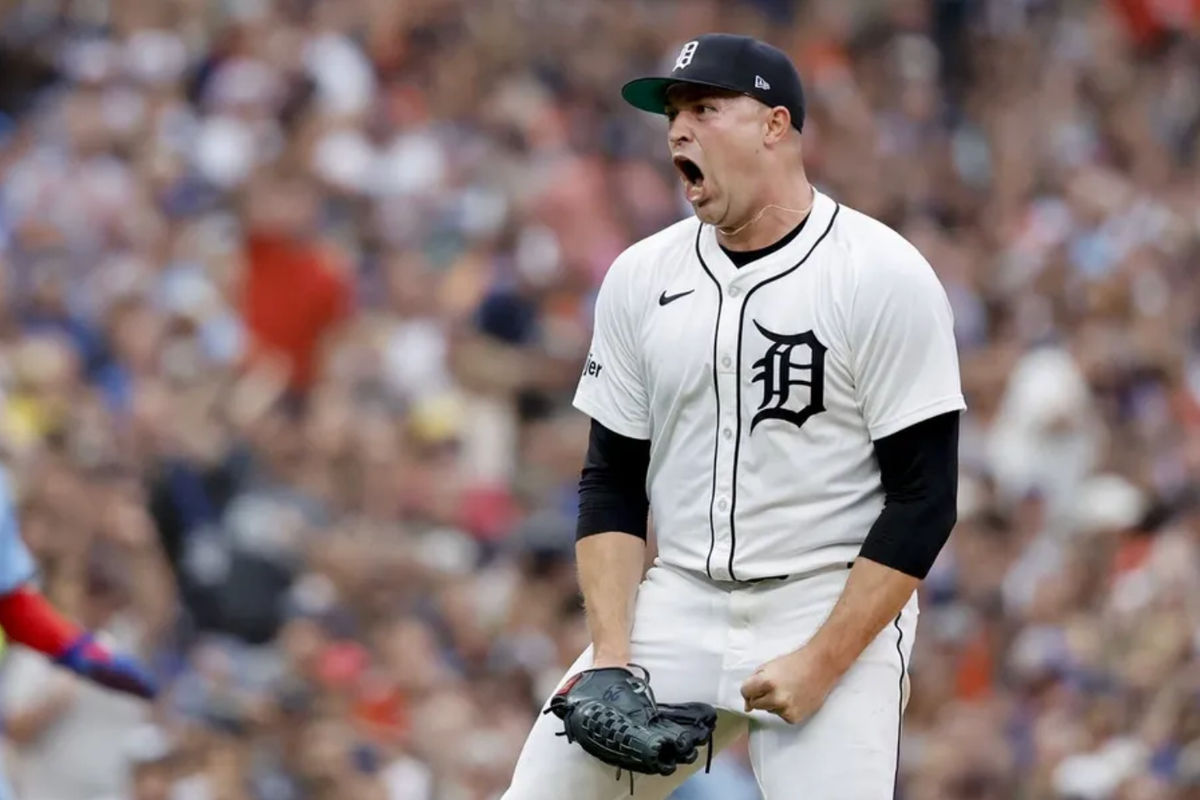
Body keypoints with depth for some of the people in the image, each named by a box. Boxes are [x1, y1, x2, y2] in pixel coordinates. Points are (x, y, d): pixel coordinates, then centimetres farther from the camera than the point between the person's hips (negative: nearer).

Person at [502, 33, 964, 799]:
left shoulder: (884, 276, -9)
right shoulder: (642, 277, 6)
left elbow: (924, 496, -11)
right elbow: (612, 481, 10)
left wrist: (821, 664, -17)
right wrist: (611, 652, -4)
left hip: (835, 616, -5)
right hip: (677, 612, 5)